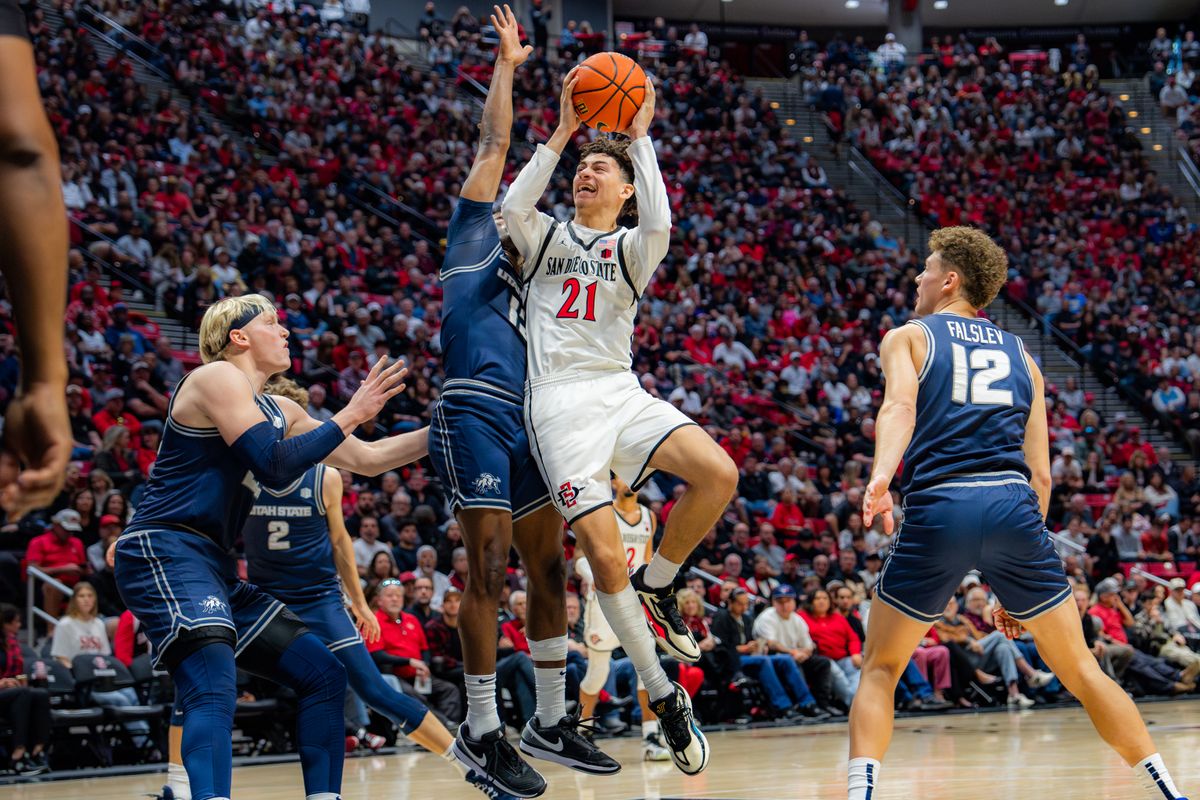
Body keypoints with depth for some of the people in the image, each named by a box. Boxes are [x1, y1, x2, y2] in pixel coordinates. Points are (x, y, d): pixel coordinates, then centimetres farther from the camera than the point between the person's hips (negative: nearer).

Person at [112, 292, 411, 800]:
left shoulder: (279, 411, 20)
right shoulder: (216, 378, -5)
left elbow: (366, 460, 23)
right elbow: (275, 465, -16)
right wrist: (350, 415, -9)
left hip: (213, 566, 10)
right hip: (161, 552, -10)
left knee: (323, 673, 10)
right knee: (214, 690, -31)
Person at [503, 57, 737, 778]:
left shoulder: (630, 248, 16)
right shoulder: (544, 236, 17)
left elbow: (660, 223, -9)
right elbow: (513, 206, -6)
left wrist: (640, 136, -3)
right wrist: (562, 131, -5)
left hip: (620, 390, 2)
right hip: (560, 400, -1)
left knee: (718, 475, -25)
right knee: (604, 554, -16)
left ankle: (655, 587, 0)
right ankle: (663, 695, -3)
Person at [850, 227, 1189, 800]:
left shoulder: (907, 338, 16)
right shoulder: (1019, 355, 26)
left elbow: (900, 405, -9)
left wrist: (880, 476, -27)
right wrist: (1016, 581, 25)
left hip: (939, 509, -2)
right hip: (1014, 503, 3)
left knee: (880, 669, 11)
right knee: (1079, 669, 13)